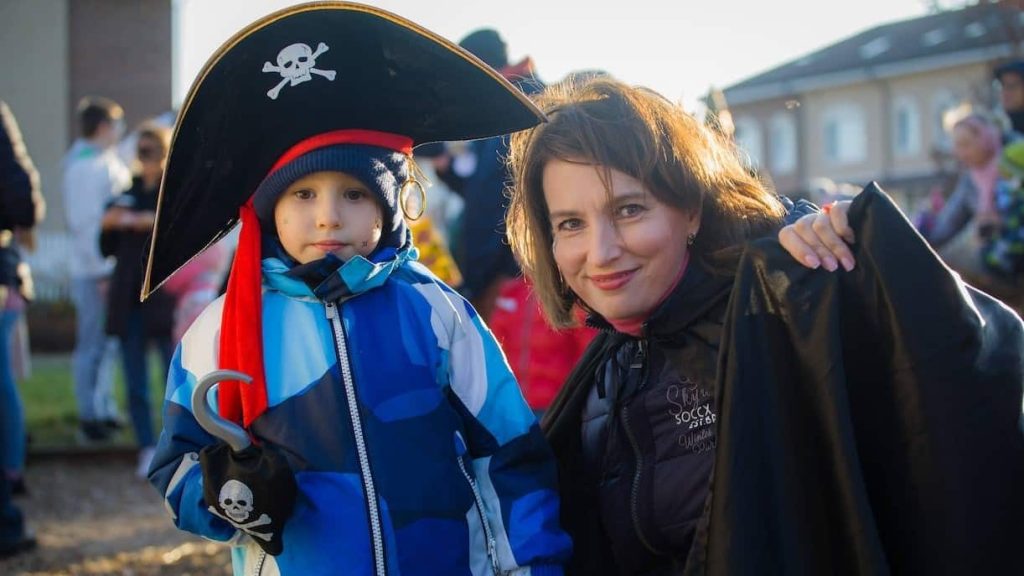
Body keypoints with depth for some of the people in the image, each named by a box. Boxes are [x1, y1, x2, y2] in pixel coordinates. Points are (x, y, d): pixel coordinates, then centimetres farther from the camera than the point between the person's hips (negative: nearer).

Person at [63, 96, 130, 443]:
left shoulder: (107, 161, 14)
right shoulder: (84, 166, -14)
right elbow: (84, 222, -19)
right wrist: (100, 271, -20)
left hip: (115, 267, 9)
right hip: (95, 271, -9)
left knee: (108, 344, 16)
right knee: (92, 345, -3)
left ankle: (104, 408, 26)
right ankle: (89, 417, 3)